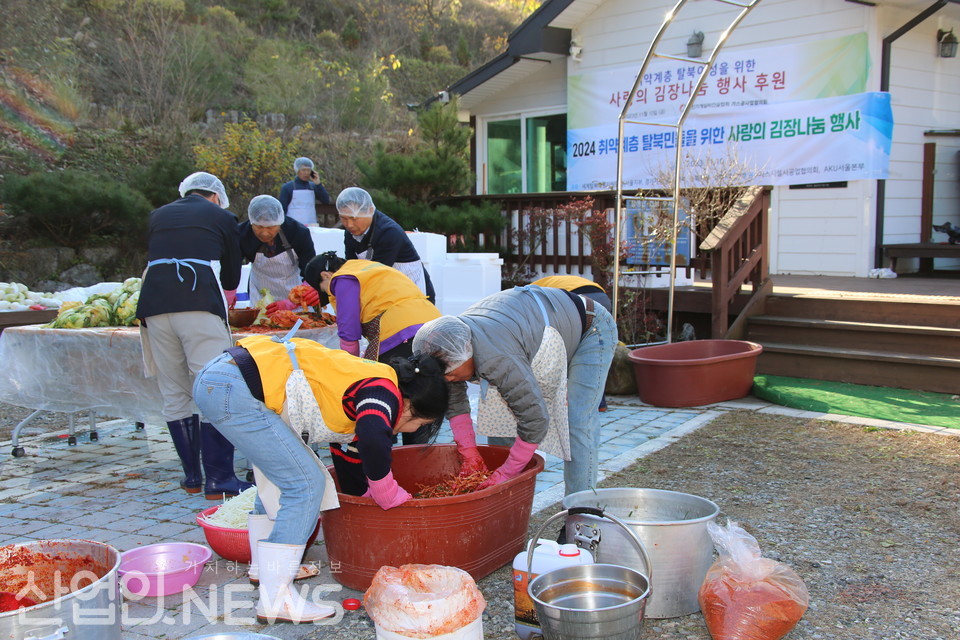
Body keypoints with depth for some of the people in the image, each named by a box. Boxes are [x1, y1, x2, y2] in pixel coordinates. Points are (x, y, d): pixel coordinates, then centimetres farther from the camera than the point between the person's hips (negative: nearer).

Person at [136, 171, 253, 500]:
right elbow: (232, 277, 19)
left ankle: (192, 476, 16)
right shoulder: (221, 216, 16)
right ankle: (218, 479, -6)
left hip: (154, 306, 5)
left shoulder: (158, 216, 26)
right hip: (200, 305, -4)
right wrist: (223, 300, 40)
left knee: (175, 394, 10)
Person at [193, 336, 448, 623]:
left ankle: (265, 567, 41)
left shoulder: (363, 390, 20)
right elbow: (374, 441, -30)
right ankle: (274, 600, 1)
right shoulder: (383, 390, -8)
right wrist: (394, 500, -14)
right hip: (233, 389, -11)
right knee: (306, 485, -4)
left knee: (277, 474, 27)